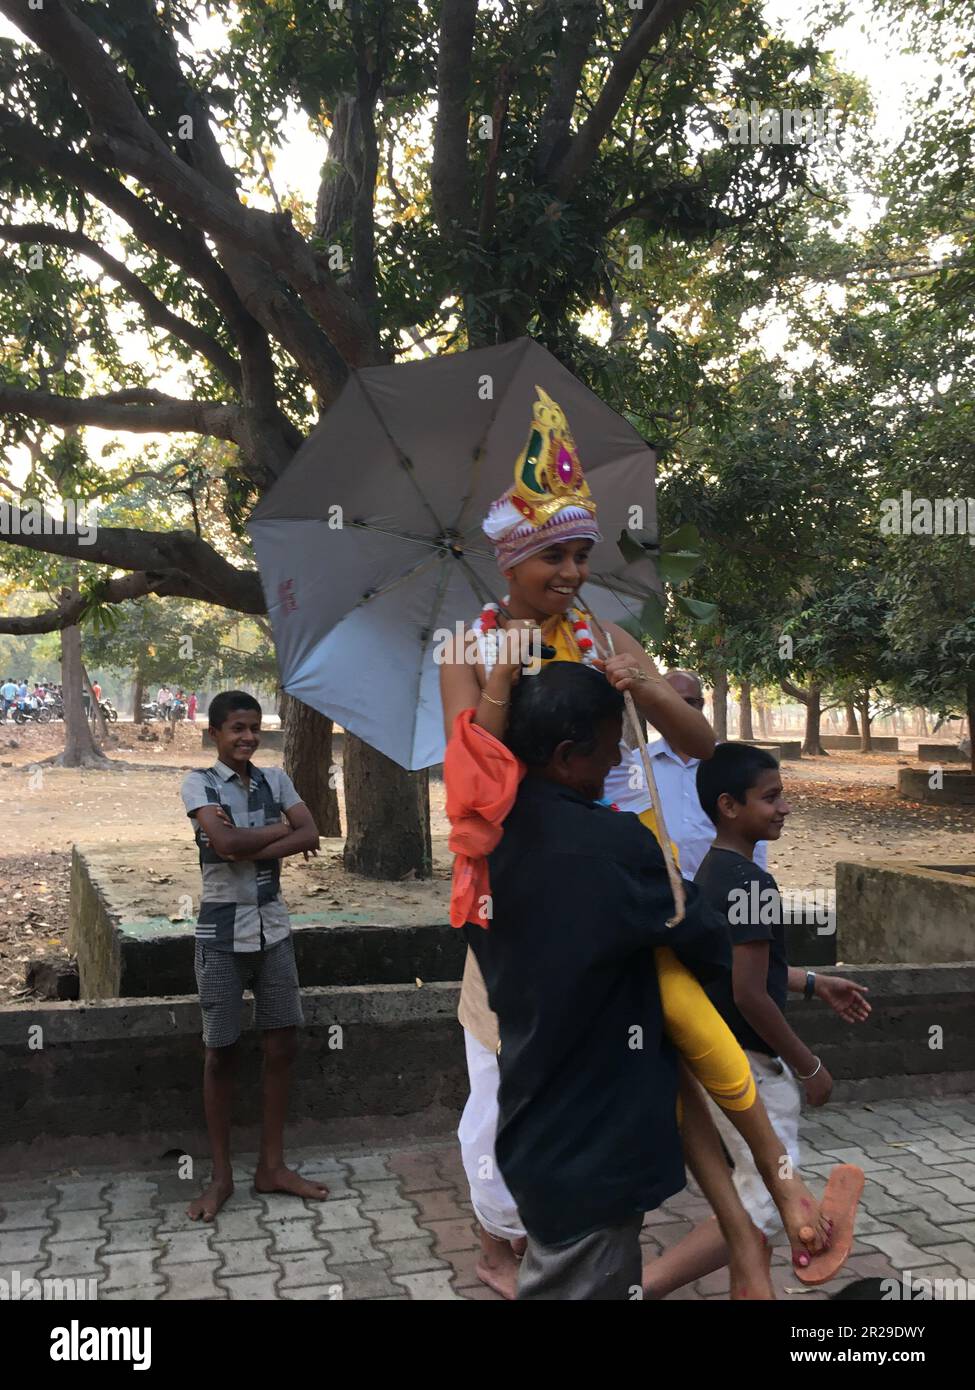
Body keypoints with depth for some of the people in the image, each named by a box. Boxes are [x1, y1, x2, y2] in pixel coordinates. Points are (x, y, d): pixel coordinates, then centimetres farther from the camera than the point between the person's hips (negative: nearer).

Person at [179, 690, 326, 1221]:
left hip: (272, 928, 4)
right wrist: (280, 829, -9)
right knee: (222, 1051, 4)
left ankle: (272, 1166, 20)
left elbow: (311, 836, -7)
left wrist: (249, 847, -17)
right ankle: (221, 1174, 17)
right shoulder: (198, 783, -7)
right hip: (222, 933, -4)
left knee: (282, 1043, 7)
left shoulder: (275, 779, 6)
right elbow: (224, 843, -23)